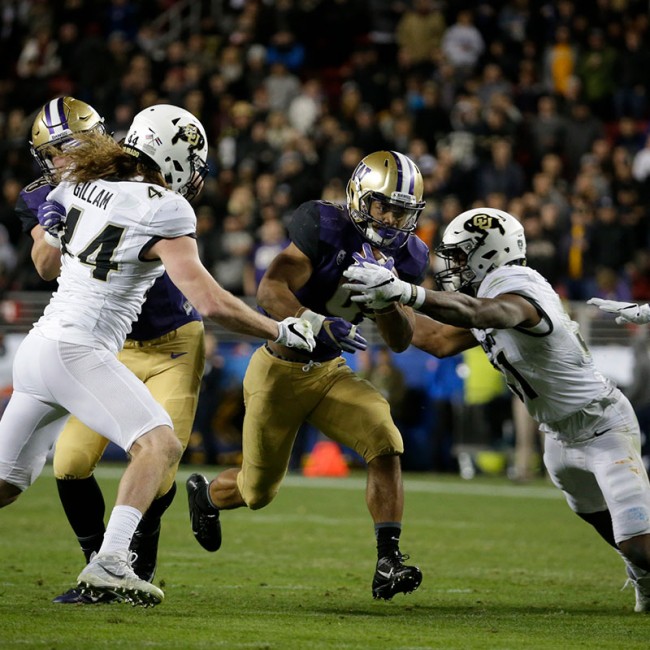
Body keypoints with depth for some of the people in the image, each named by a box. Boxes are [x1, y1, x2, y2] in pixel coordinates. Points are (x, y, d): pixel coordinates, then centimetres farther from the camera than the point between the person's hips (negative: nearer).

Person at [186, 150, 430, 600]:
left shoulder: (403, 258, -2)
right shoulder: (327, 229, -20)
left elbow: (401, 341, -2)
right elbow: (270, 291, -29)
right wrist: (319, 324, -45)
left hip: (330, 374, 5)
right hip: (279, 372, -5)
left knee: (386, 446, -21)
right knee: (258, 491, 10)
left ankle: (389, 562, -19)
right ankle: (205, 494, 46)